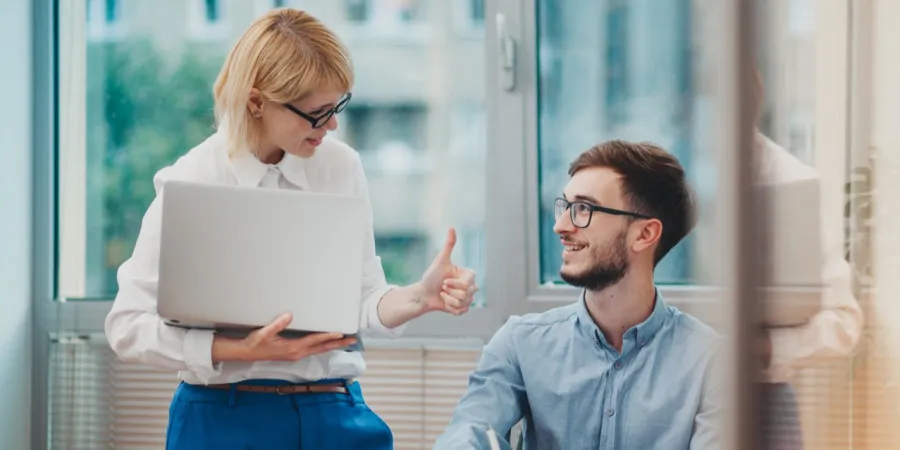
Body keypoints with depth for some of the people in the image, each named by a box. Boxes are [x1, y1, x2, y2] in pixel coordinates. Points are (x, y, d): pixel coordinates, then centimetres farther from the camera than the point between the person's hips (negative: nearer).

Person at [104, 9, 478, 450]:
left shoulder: (342, 166, 3)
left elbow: (361, 304, 6)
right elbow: (127, 326, -9)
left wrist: (421, 297, -14)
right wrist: (243, 351, -21)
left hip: (336, 413, 3)